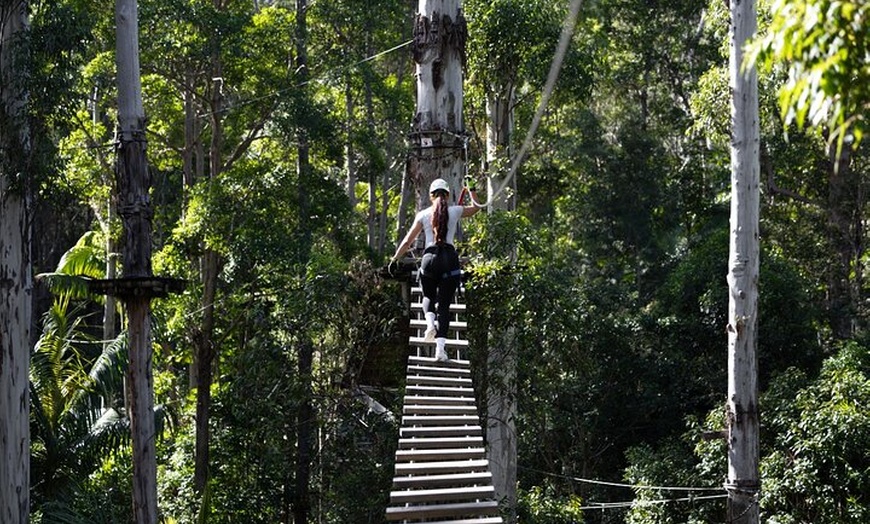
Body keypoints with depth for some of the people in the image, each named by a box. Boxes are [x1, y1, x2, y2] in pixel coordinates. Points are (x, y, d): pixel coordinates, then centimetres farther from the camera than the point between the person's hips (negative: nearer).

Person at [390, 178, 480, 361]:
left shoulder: (423, 214, 7)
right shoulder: (455, 211, 7)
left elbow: (407, 241, 6)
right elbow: (475, 208, 28)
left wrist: (394, 259, 17)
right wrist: (471, 191, 41)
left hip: (429, 258, 0)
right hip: (449, 258, 0)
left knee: (428, 297, 24)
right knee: (444, 304, 2)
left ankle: (430, 321, -8)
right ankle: (440, 347, -11)